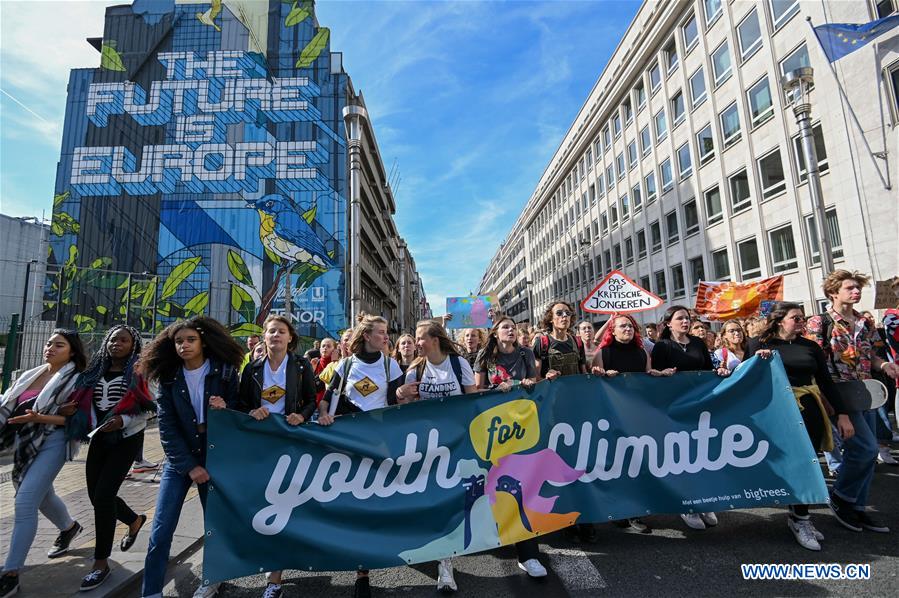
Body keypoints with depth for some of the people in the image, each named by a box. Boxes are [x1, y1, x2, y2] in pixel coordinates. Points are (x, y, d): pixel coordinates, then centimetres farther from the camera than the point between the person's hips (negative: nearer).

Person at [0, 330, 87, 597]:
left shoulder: (75, 380, -11)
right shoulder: (30, 375, 10)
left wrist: (40, 418, -25)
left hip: (52, 443, -8)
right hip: (24, 443, 8)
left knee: (24, 503, -12)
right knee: (42, 495, 23)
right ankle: (69, 527, 47)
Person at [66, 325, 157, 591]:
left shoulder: (139, 372, -8)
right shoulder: (96, 371, 8)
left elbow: (149, 409, -9)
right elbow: (85, 403, 18)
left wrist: (123, 421, -22)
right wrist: (87, 425, 1)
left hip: (127, 439, -6)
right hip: (99, 439, 6)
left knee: (103, 495, -9)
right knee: (96, 495, 12)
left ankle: (101, 563, 6)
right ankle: (134, 520, 40)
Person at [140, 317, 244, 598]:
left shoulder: (225, 374, -7)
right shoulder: (168, 378, -3)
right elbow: (167, 427, -6)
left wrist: (226, 409, -25)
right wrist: (189, 465, -13)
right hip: (179, 460, 1)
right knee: (161, 530, -1)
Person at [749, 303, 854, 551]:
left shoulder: (810, 347, 12)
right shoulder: (759, 344, 1)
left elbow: (826, 381, 11)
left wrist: (842, 414, 6)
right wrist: (757, 361, -17)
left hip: (809, 410, 4)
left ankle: (799, 517, 20)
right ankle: (799, 519, 14)